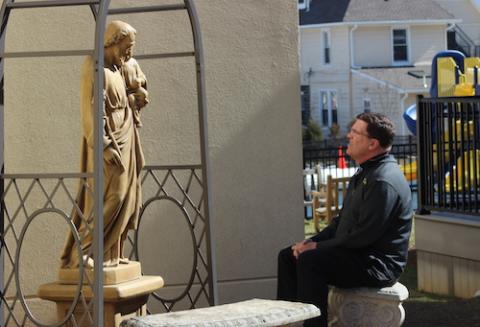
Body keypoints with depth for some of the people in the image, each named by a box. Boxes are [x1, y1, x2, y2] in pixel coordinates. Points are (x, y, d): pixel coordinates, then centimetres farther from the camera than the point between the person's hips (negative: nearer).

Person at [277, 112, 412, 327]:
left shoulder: (384, 181, -20)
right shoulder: (364, 173, 15)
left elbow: (364, 236, -24)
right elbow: (342, 221, 20)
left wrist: (317, 247, -15)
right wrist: (312, 242, 4)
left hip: (378, 265, -11)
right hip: (356, 254, 11)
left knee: (309, 260, -28)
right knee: (287, 256, 6)